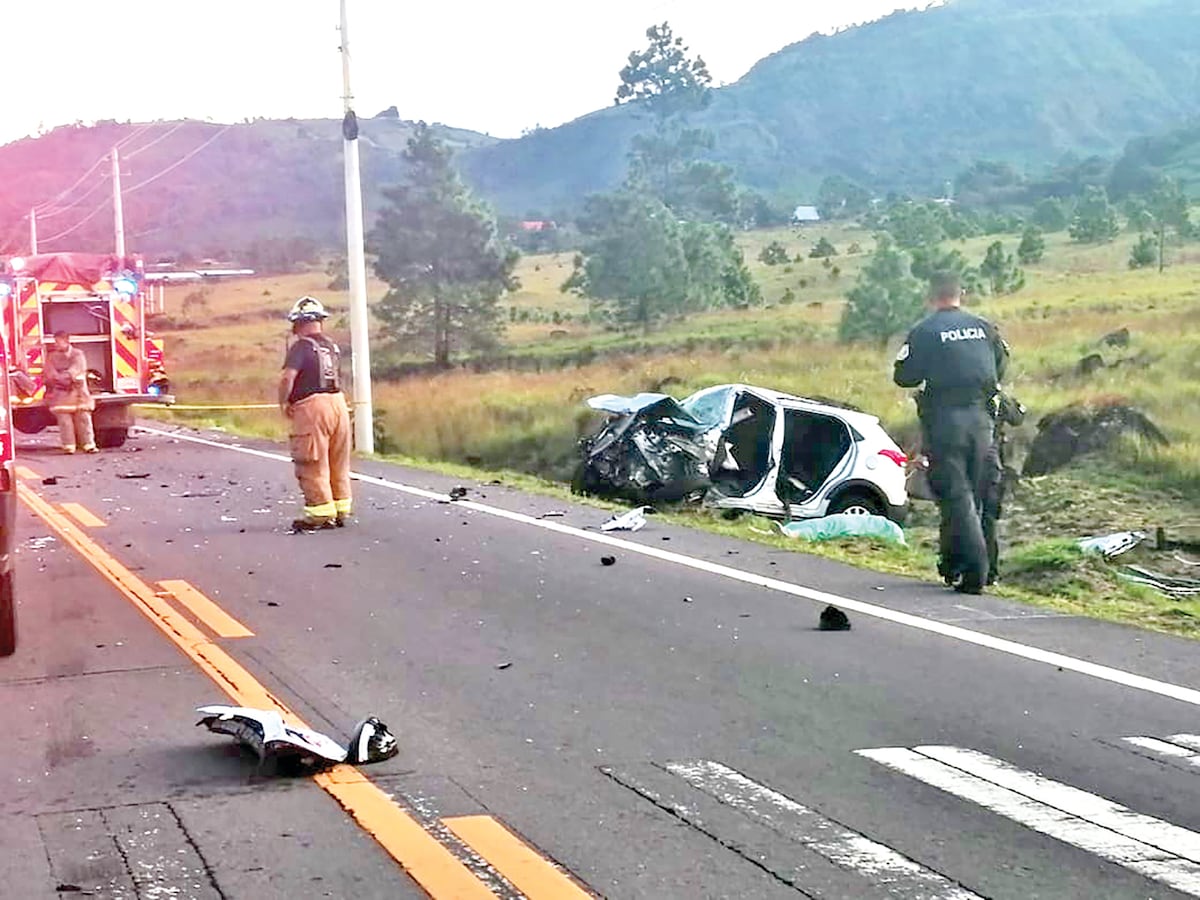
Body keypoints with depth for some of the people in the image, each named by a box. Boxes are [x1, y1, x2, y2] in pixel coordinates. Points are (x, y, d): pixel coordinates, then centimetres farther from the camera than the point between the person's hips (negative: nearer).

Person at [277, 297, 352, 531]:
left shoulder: (302, 347, -9)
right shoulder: (332, 346, 13)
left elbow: (288, 377, -22)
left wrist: (283, 402, -7)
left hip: (312, 406, -7)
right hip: (338, 402, 7)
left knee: (313, 464, 1)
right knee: (338, 461, 14)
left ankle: (321, 513, 3)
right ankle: (341, 509, 21)